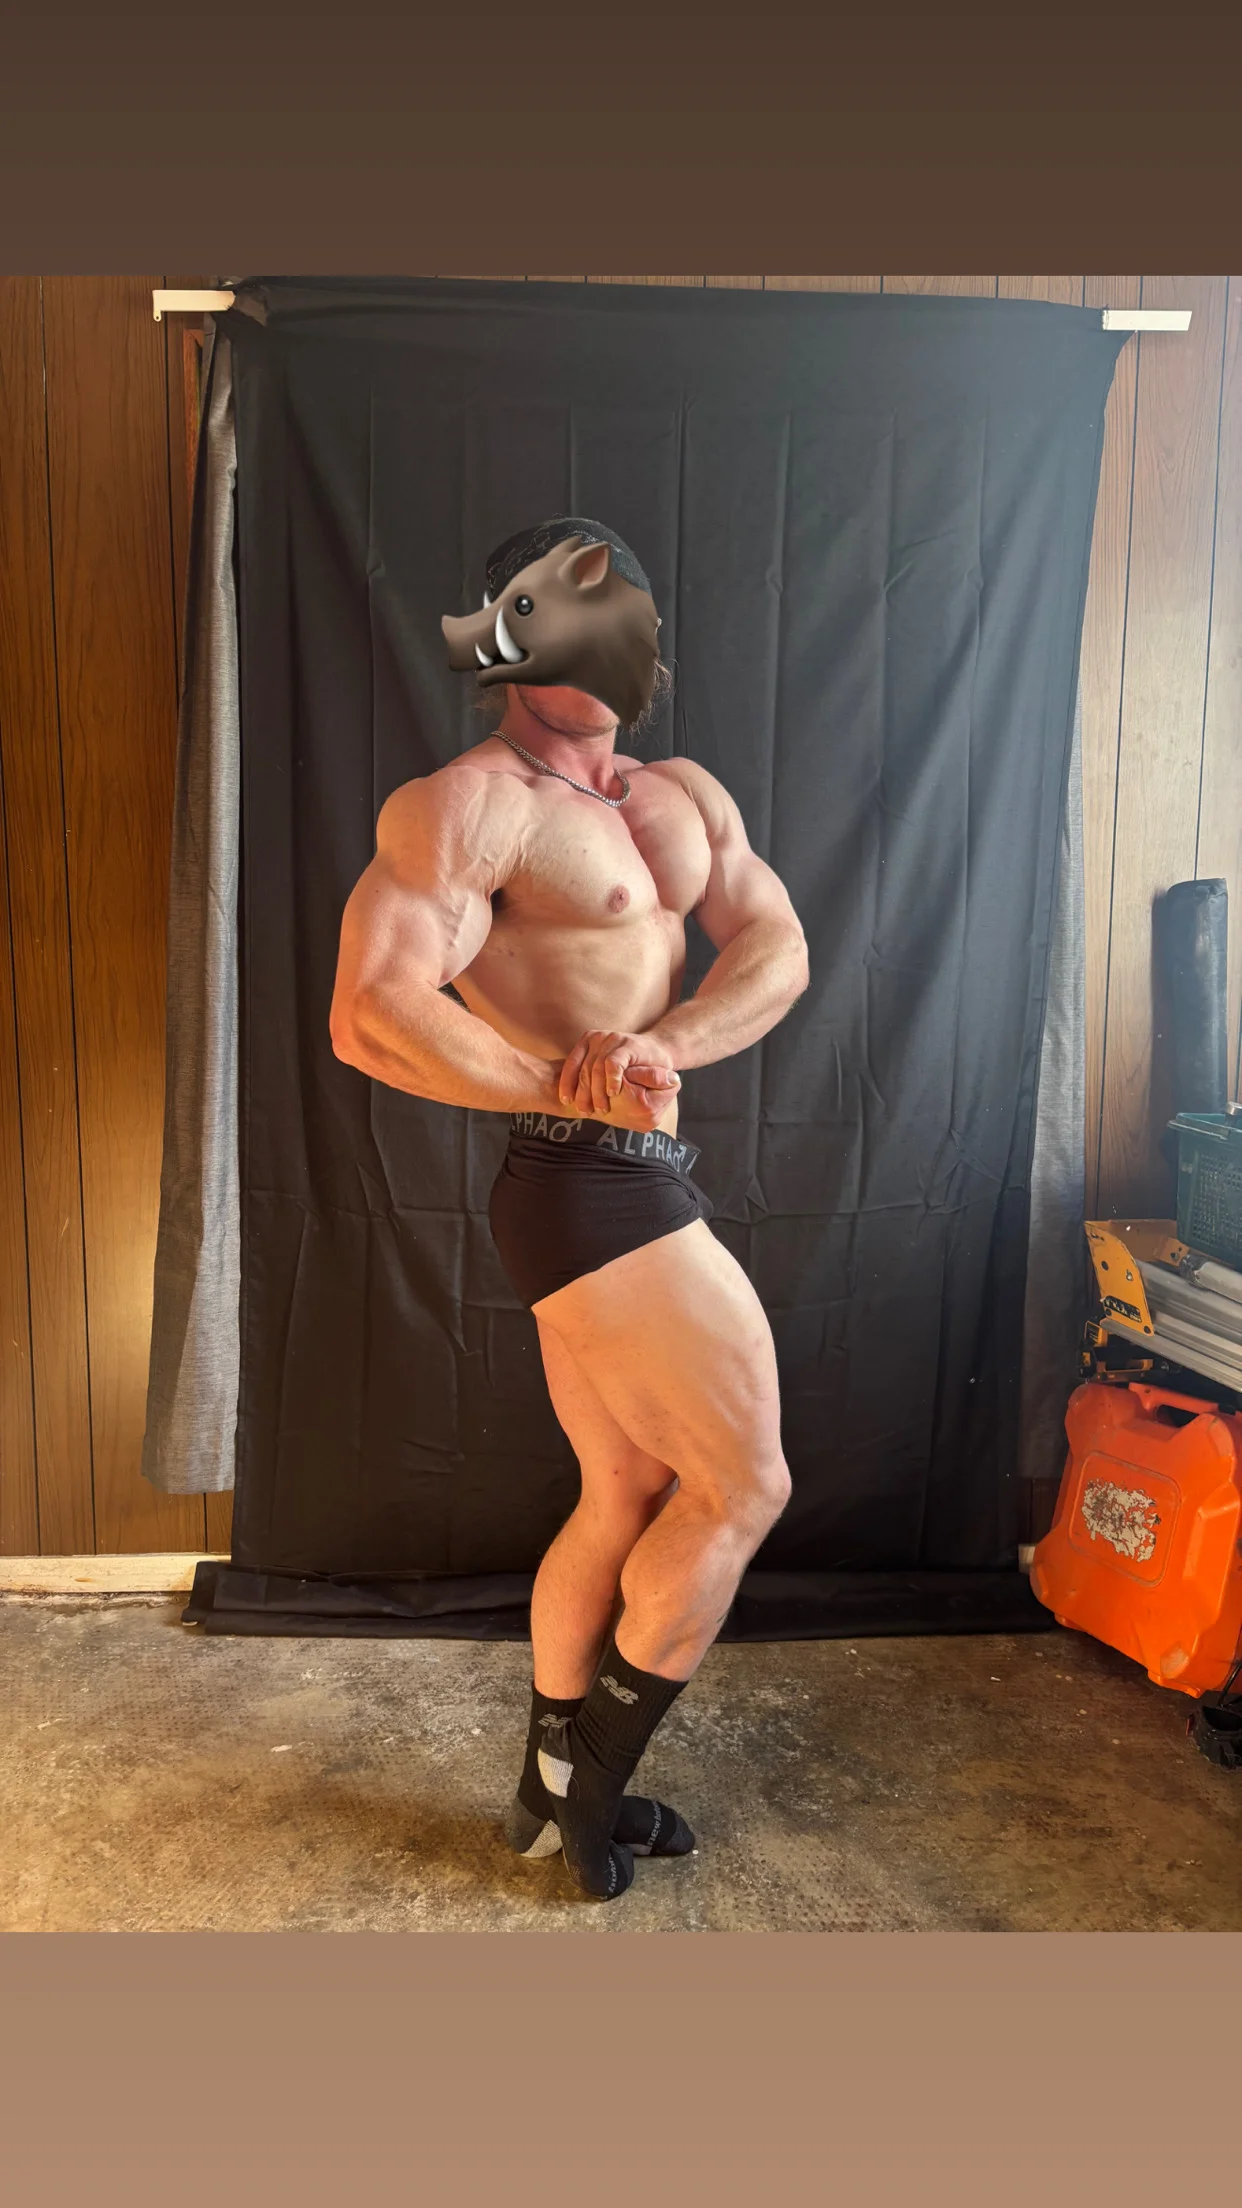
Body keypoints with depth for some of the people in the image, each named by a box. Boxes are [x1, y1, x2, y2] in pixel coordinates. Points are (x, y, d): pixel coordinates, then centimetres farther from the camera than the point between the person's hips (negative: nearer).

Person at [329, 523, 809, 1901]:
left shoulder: (681, 794, 14)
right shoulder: (465, 805, -12)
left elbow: (778, 949, 2)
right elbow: (369, 1014, -22)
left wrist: (665, 1045, -17)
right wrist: (572, 1084, -17)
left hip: (637, 1183, 8)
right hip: (589, 1190, -8)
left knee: (627, 1497, 17)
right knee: (745, 1483, 2)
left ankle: (554, 1796, 36)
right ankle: (591, 1780, 21)